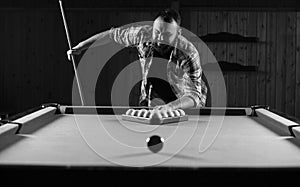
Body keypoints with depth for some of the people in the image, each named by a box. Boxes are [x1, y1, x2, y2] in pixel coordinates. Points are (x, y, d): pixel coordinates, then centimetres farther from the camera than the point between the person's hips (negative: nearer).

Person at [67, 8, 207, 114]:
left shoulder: (189, 54, -28)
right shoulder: (143, 35, -17)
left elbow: (195, 96, -32)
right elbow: (113, 35, 1)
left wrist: (170, 107, -51)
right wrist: (81, 46, 7)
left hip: (184, 105, -2)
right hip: (149, 101, 3)